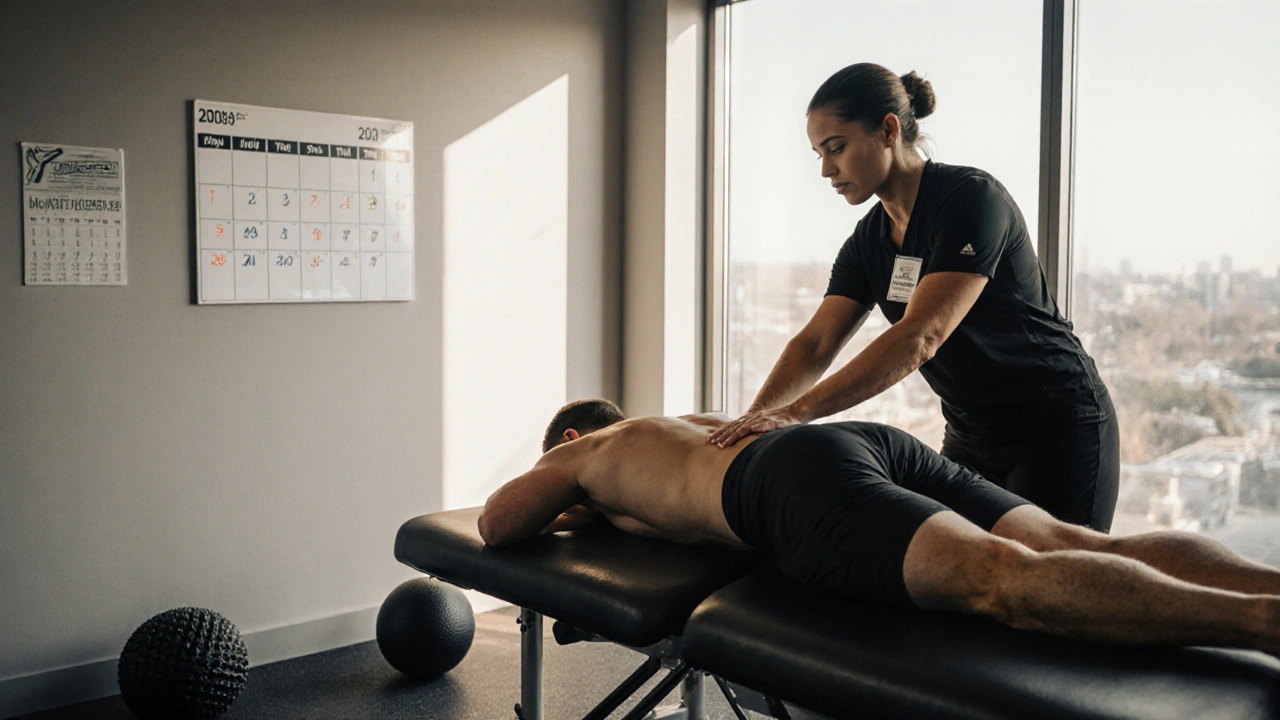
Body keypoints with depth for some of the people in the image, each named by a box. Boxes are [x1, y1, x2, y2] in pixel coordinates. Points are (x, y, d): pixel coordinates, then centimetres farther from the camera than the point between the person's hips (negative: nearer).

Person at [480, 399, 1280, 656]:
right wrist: (610, 511, 58)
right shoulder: (689, 423, 47)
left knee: (1010, 581, -28)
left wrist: (569, 515, 52)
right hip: (880, 440, 8)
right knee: (1081, 546, -10)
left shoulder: (584, 450, 29)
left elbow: (495, 524, 30)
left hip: (802, 486, -7)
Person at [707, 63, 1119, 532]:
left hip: (1057, 432, -7)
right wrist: (752, 421, -19)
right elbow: (815, 344, -3)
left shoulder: (972, 199, -22)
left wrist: (796, 412, -37)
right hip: (970, 436, 7)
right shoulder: (869, 242, 3)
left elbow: (921, 336, -32)